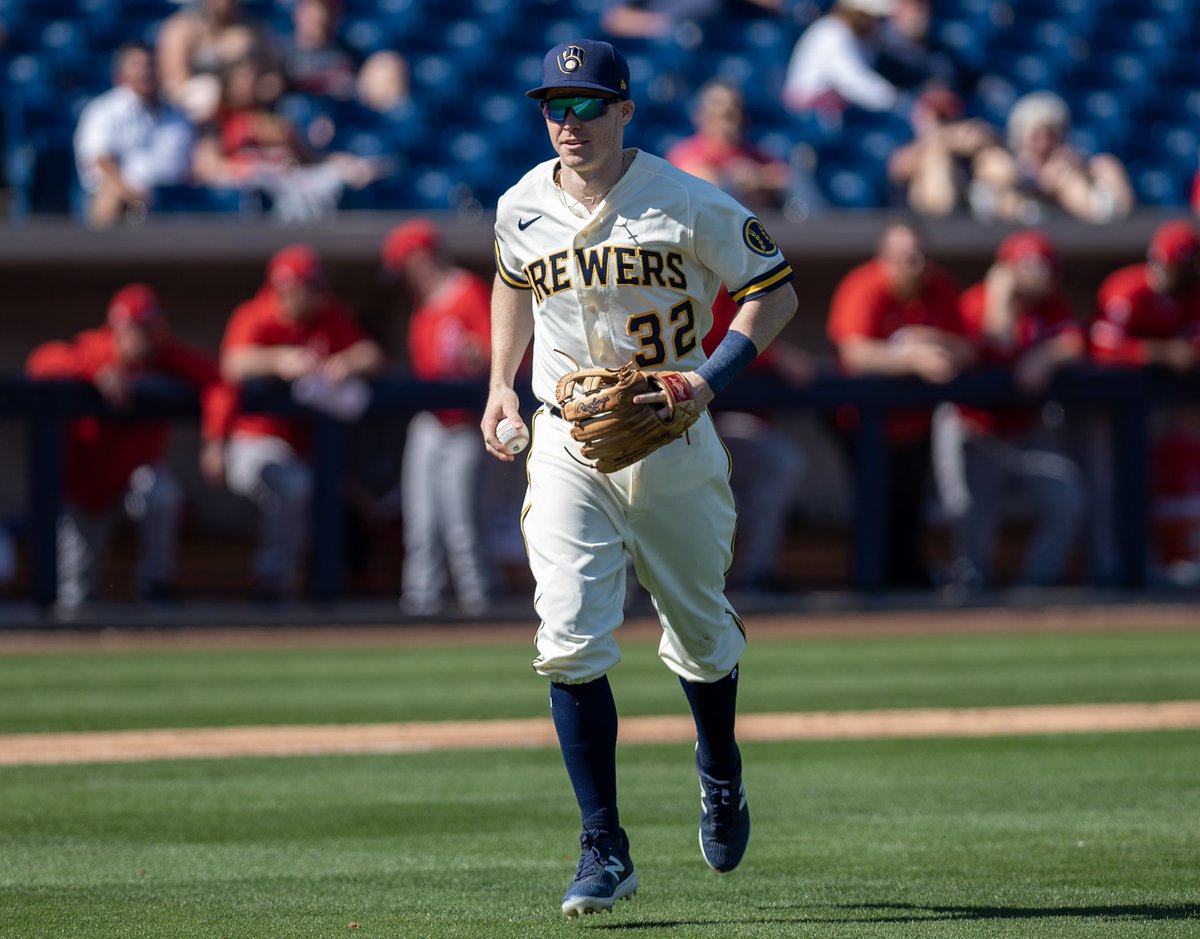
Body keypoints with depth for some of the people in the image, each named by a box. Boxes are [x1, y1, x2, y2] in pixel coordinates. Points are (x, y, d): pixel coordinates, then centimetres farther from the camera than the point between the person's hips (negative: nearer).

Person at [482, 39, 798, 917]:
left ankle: (720, 771, 47)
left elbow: (775, 291, -4)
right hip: (565, 445, 1)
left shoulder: (690, 205, -11)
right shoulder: (522, 208, 0)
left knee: (700, 637, 14)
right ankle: (605, 852, -10)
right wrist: (502, 382, 10)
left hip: (673, 443, -1)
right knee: (571, 643, -14)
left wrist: (712, 375, -18)